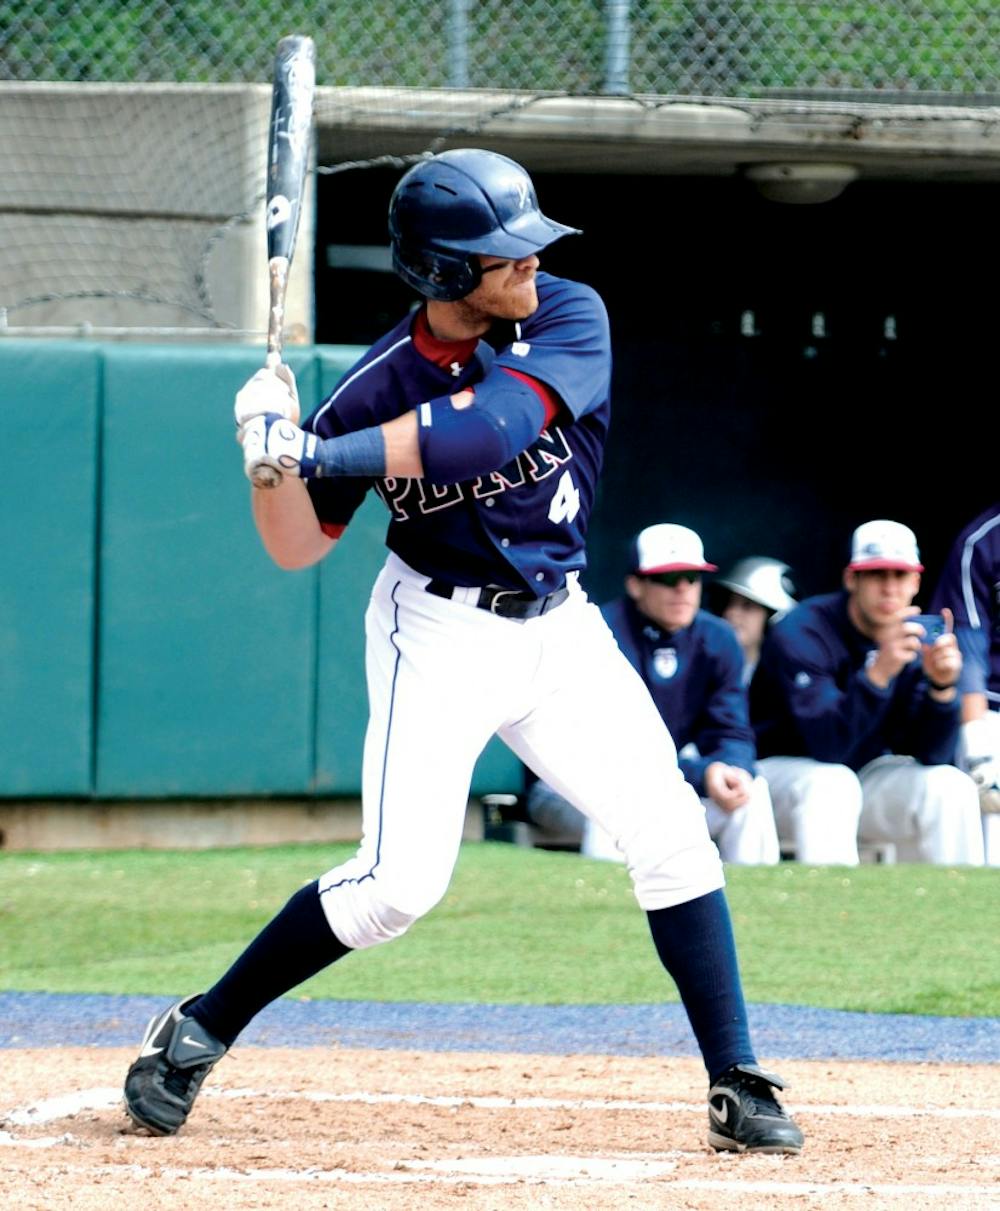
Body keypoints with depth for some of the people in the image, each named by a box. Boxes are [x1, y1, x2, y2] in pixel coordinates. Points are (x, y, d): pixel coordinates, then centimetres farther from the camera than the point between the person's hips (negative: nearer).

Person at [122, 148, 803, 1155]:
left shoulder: (570, 318, -12)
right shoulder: (379, 386, -14)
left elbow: (489, 428, -30)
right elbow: (297, 549, -8)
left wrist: (325, 454, -32)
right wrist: (271, 459, -28)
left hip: (558, 627, 3)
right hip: (439, 633, -3)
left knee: (671, 835, -7)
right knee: (400, 882, -12)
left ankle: (737, 1090, 0)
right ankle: (194, 1035, 3)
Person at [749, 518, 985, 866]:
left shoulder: (917, 639, -6)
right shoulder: (802, 633, -21)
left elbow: (931, 755, -11)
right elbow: (828, 747, -33)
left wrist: (942, 686, -29)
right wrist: (878, 673, -46)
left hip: (865, 775, 5)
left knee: (950, 787, -17)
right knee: (831, 784, -36)